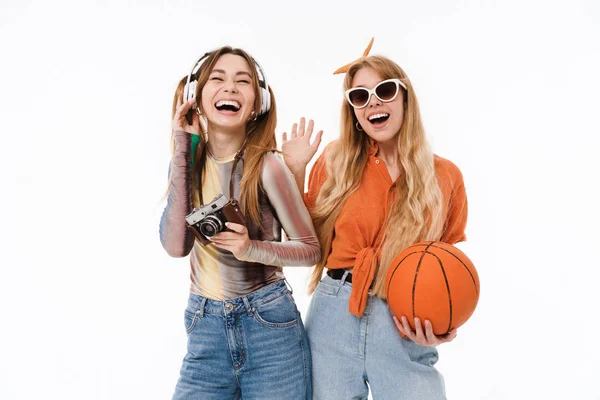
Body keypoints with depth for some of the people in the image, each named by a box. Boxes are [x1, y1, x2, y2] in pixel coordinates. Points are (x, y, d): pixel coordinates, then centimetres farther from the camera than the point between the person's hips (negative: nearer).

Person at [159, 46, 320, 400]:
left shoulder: (266, 165, -14)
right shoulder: (189, 161, -1)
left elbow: (311, 249, -6)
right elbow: (176, 246, -15)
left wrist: (253, 248, -23)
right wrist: (182, 153, -17)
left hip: (270, 326, -3)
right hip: (205, 329, 3)